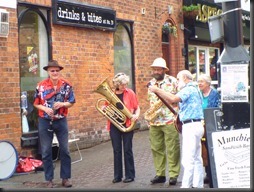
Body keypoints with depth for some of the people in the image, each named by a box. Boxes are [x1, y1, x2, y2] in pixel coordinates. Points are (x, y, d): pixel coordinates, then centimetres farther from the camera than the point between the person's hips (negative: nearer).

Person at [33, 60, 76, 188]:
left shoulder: (66, 85, -4)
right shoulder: (41, 85, -6)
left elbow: (71, 102, 2)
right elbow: (36, 103, 1)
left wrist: (62, 104, -17)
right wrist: (45, 108, -17)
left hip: (61, 121, 1)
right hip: (45, 121, -1)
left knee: (64, 150, 6)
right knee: (46, 151, 4)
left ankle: (65, 178, 17)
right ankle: (49, 179, 15)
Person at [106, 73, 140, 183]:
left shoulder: (130, 93, -3)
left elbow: (137, 108, -1)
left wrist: (136, 115, -20)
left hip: (127, 125, -3)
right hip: (114, 125, 3)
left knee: (127, 150, 2)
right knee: (116, 150, 7)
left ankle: (130, 175, 10)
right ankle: (117, 175, 15)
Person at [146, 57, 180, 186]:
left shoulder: (172, 81, -1)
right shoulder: (150, 83, 15)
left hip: (169, 121, -5)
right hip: (154, 121, 5)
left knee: (172, 149, -4)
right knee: (156, 149, 8)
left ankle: (173, 175, 2)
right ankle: (160, 174, 16)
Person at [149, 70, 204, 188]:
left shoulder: (188, 89, -12)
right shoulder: (194, 89, 22)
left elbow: (173, 99, -26)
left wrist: (157, 90, -19)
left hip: (190, 126, -11)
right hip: (196, 125, 11)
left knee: (187, 160, -9)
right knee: (196, 159, 12)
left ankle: (185, 186, -8)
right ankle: (198, 185, 17)